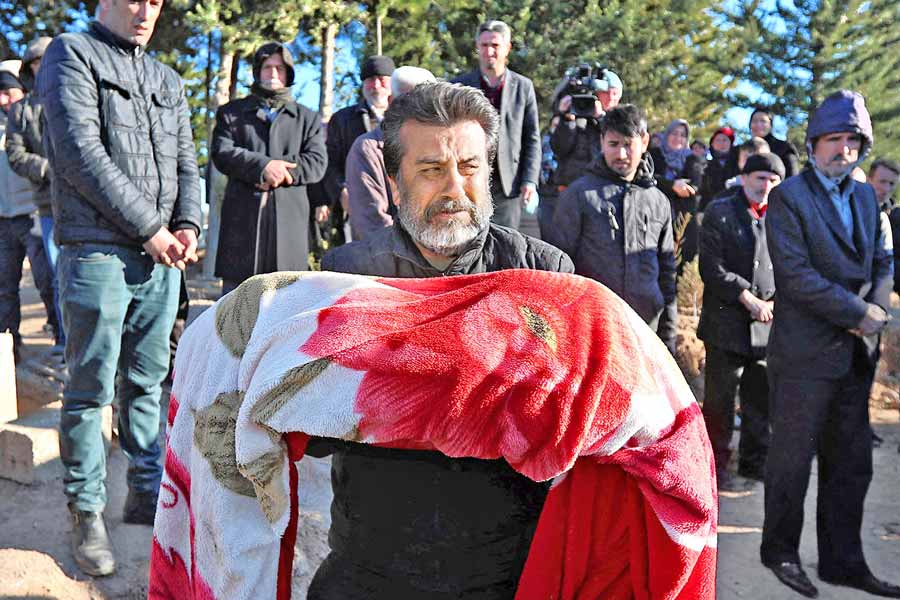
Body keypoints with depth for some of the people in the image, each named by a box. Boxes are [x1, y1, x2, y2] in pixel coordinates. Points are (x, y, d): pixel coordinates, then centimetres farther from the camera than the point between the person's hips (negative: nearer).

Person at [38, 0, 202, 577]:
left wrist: (188, 225, -4)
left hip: (163, 253, 6)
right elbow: (80, 153, -12)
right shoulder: (72, 54, 0)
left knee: (148, 381, 12)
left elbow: (186, 160, 16)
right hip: (99, 252, -5)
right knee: (91, 389, 1)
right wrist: (149, 229, -13)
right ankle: (87, 513, 14)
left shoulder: (167, 80, 19)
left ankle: (148, 492, 24)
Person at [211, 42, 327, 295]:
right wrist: (263, 165, -16)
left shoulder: (308, 118, 20)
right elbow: (221, 153, 0)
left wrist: (280, 170, -12)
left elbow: (317, 163, 4)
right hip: (242, 218, 0)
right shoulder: (231, 112, 18)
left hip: (289, 217, 1)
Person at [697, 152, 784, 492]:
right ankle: (715, 467, 12)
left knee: (762, 399, 14)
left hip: (766, 324, 6)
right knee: (720, 401, 1)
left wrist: (777, 301, -1)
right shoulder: (720, 213, -3)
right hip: (726, 322, -5)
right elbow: (711, 268, -10)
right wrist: (748, 299, -14)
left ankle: (755, 462, 28)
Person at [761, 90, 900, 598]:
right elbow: (795, 275, -16)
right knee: (793, 460, 5)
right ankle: (781, 551, 23)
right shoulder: (789, 196, -8)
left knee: (852, 465, 13)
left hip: (857, 352, 7)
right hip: (806, 352, -7)